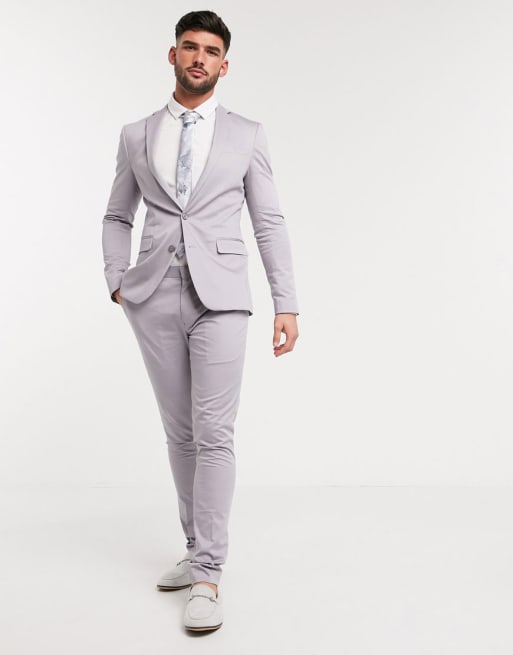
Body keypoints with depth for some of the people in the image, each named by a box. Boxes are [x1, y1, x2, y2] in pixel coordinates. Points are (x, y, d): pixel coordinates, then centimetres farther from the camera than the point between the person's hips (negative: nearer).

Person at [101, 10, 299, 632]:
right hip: (155, 299, 3)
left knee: (214, 435, -8)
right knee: (179, 433, 10)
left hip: (220, 296, -2)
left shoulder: (246, 135, 8)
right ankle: (197, 551, 24)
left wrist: (287, 305, 0)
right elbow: (117, 217, 17)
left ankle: (206, 575, -2)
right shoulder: (136, 136, 13)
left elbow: (269, 223, 6)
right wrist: (117, 279, 1)